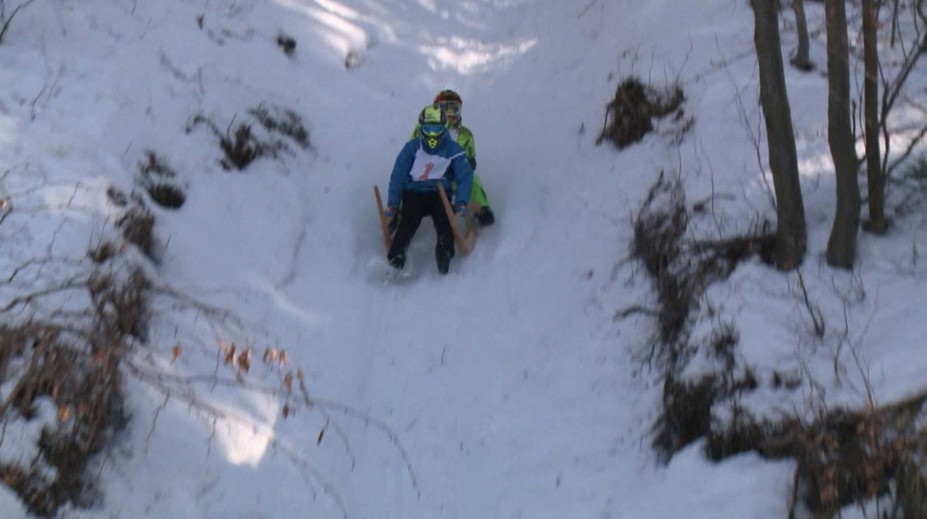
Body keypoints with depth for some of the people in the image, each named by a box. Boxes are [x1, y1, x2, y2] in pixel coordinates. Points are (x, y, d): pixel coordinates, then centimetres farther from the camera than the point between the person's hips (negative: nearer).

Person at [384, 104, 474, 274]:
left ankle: (445, 249, -53)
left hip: (440, 194, 0)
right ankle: (397, 253, -46)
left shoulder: (453, 150, 7)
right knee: (410, 217, -30)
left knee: (443, 216, -31)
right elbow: (398, 175, 6)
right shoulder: (412, 148, 8)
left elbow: (465, 177, 0)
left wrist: (461, 203, -17)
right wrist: (392, 204, -6)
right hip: (414, 192, 0)